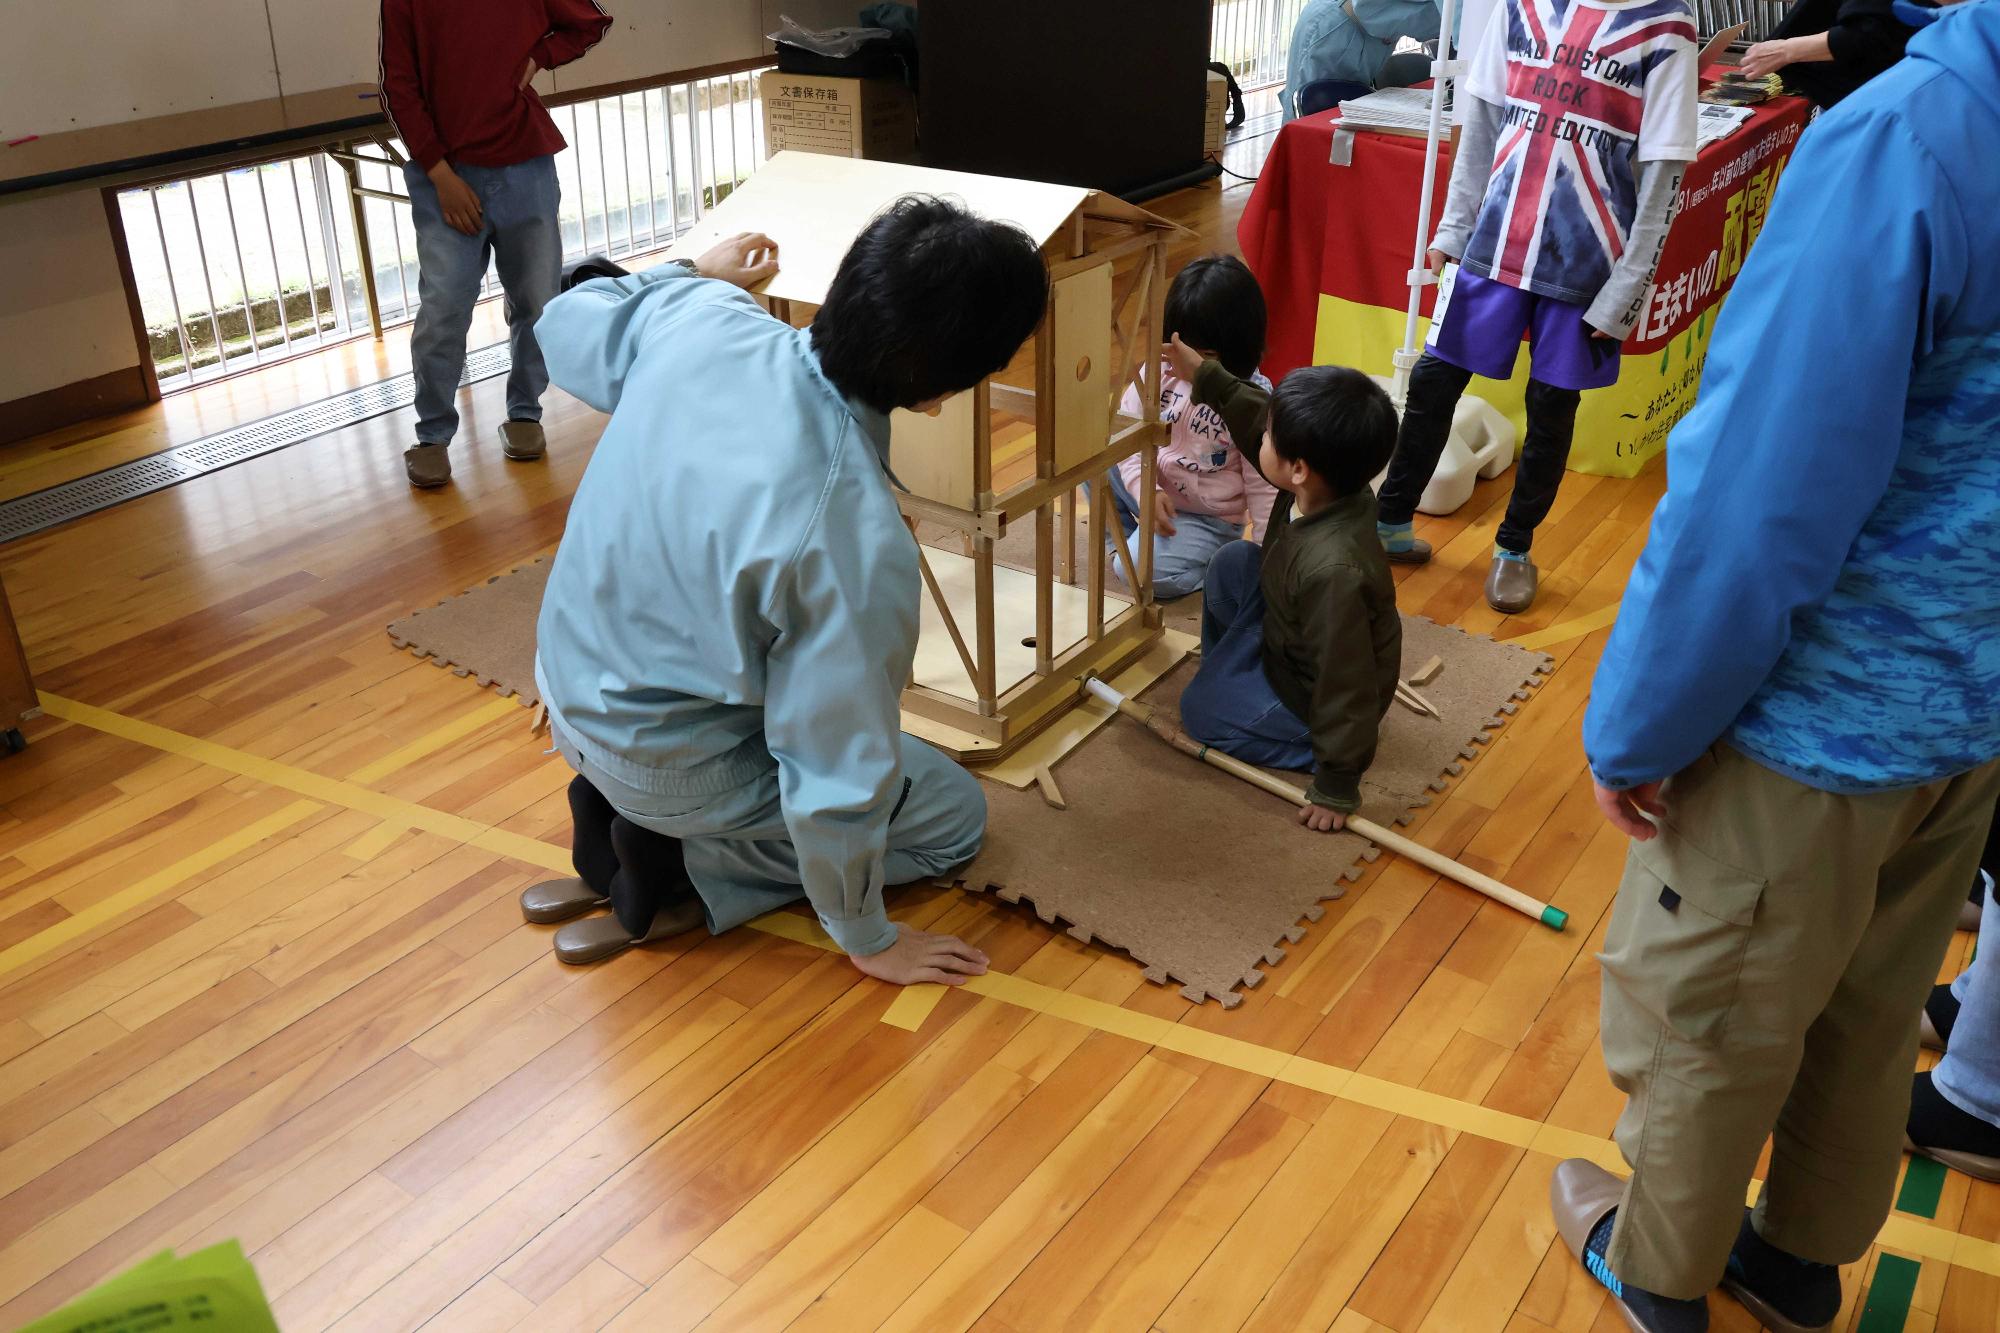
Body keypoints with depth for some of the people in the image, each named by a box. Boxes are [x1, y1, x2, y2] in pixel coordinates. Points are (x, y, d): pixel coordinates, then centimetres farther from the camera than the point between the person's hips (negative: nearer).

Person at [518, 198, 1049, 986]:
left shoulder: (700, 319, -18)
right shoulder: (855, 540, -35)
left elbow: (567, 324, 6)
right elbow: (835, 778, -24)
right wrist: (866, 938, -6)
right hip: (667, 767, -7)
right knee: (955, 814, 12)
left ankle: (614, 809, 17)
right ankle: (673, 876, 0)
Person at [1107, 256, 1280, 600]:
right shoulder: (1160, 369, -9)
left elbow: (1264, 485, -11)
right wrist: (1146, 491, -23)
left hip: (1206, 519, -5)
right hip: (1153, 491, 5)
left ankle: (1215, 560, 1)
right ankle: (1125, 536, 2)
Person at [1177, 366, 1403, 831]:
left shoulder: (1333, 571, -42)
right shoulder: (1338, 489, -20)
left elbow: (1345, 685, -34)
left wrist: (1336, 789, -25)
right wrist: (1207, 375, 4)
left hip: (1312, 698, -8)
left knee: (1201, 711, 4)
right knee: (1232, 562, 9)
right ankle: (1226, 676, 26)